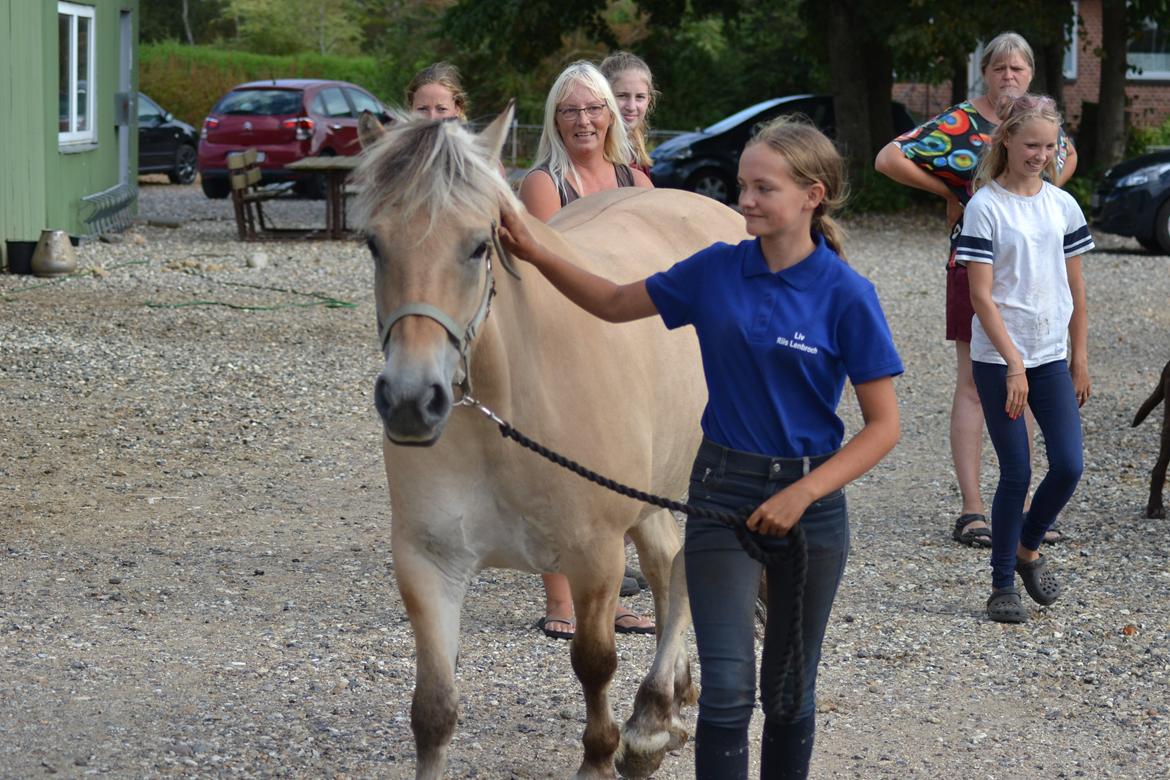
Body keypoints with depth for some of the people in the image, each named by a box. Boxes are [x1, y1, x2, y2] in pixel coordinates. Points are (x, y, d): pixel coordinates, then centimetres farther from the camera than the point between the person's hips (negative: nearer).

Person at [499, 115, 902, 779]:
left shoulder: (846, 295, -11)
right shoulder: (717, 271, -2)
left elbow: (884, 425, -10)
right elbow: (615, 304, 13)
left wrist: (802, 495, -18)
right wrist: (534, 253, 2)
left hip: (811, 498, -1)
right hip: (723, 492, 1)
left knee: (793, 686, 12)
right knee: (728, 687, -7)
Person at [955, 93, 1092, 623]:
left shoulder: (1062, 205, 7)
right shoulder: (985, 207, -8)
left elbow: (1075, 289, 13)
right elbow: (981, 295, -12)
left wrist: (1079, 360, 12)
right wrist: (1014, 364, -17)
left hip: (1052, 357, 4)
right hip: (999, 360, -4)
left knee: (1068, 466, -4)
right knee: (1016, 474, -3)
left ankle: (1028, 547, 22)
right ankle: (1002, 587, 9)